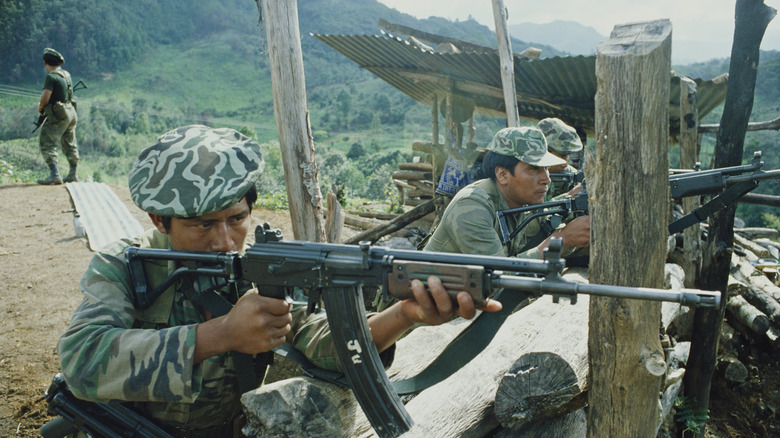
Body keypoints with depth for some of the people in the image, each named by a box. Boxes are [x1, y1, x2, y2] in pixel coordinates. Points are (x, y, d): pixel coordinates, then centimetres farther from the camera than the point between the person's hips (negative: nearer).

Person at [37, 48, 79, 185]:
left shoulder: (51, 77, -15)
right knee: (70, 145, 17)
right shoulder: (66, 75, 10)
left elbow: (45, 98, -22)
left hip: (58, 117, -8)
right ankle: (73, 174, 23)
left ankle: (54, 175, -15)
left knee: (47, 145, -6)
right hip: (71, 113, 9)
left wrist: (40, 107, -1)